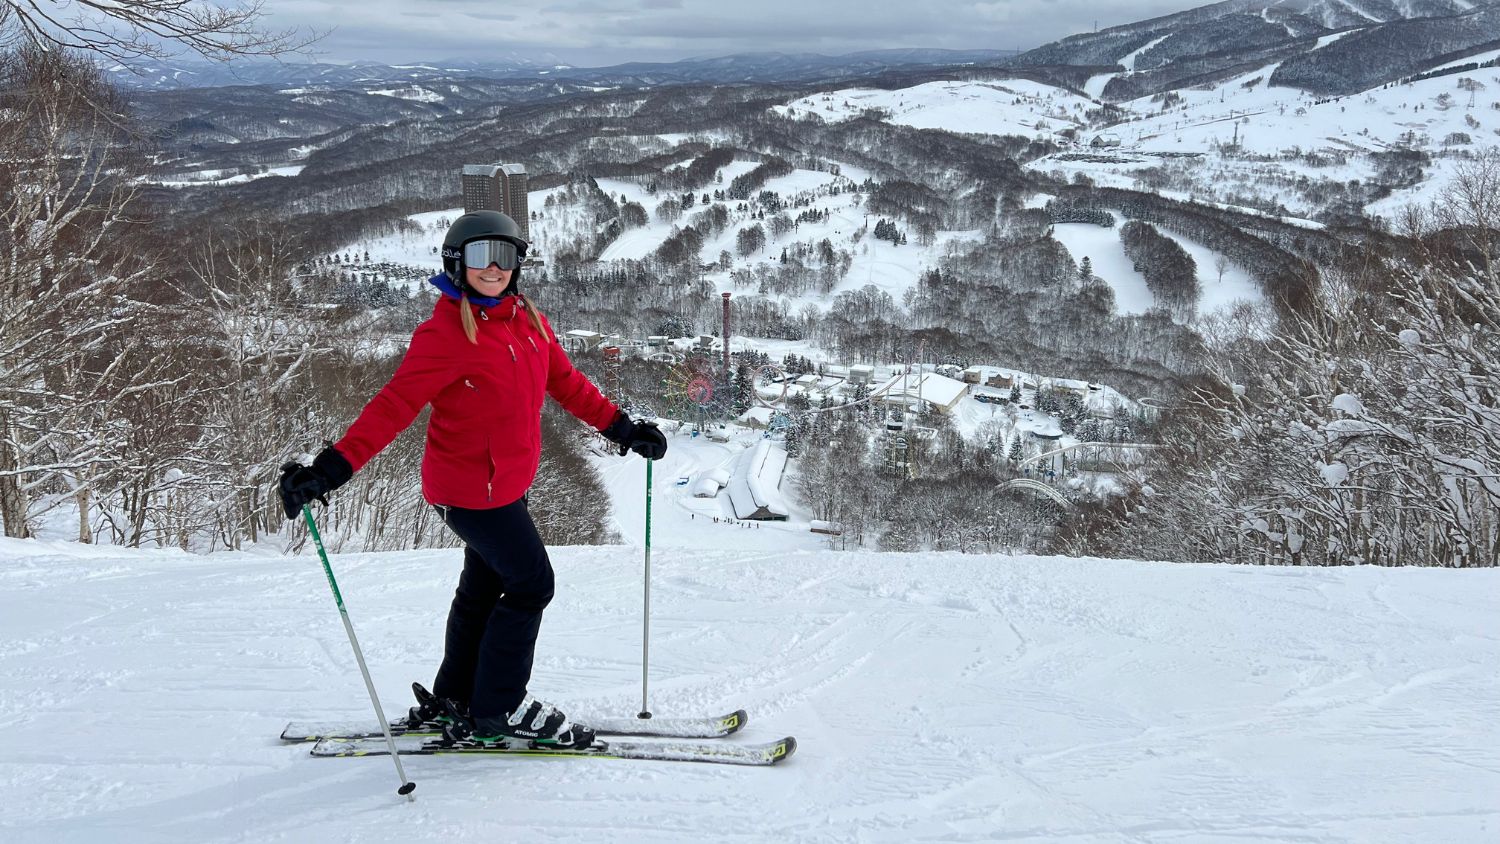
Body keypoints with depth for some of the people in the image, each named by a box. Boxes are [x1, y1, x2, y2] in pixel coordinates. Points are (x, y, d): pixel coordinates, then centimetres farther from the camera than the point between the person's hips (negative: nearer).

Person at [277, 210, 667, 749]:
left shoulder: (528, 321, 2)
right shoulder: (444, 334, -21)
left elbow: (565, 381, 14)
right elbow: (394, 406, -27)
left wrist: (620, 428, 16)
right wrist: (332, 469, -35)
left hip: (507, 481, 8)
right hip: (469, 487, -8)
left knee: (484, 588, 18)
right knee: (531, 583, -4)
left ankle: (455, 699, 33)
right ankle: (499, 710, 8)